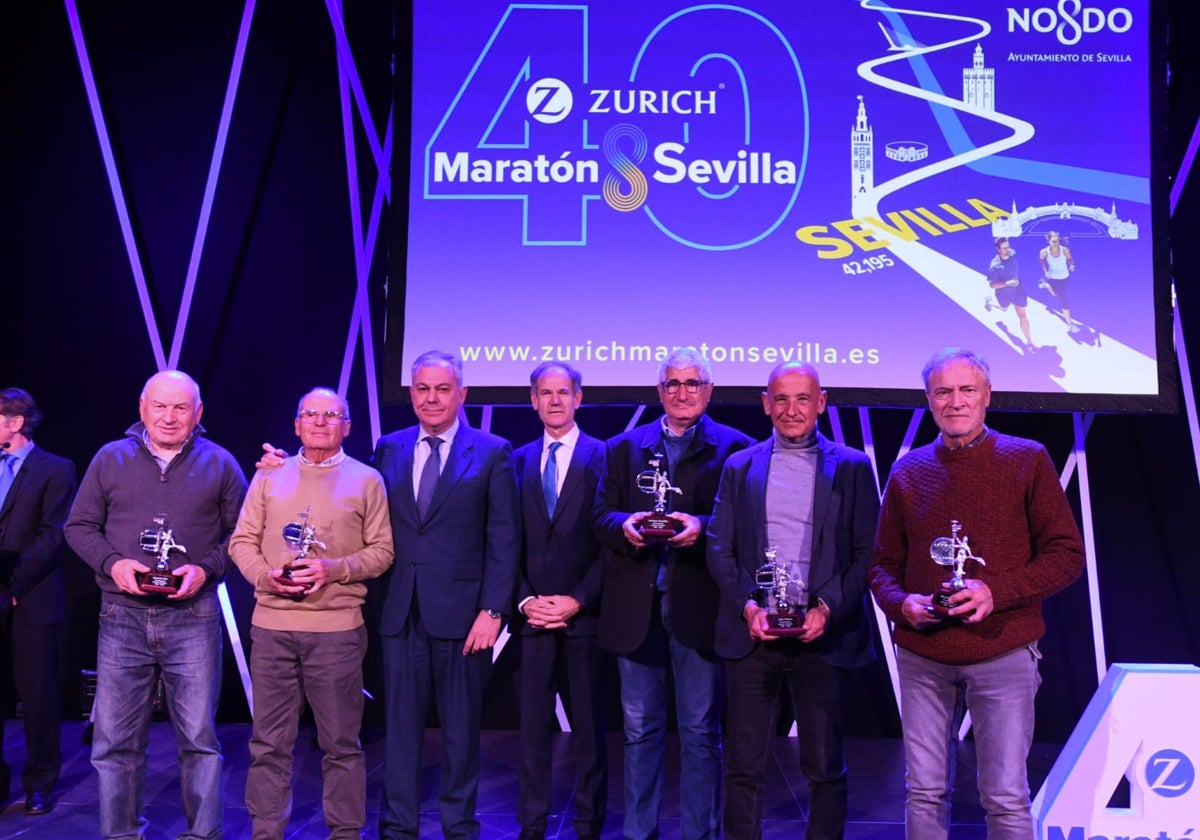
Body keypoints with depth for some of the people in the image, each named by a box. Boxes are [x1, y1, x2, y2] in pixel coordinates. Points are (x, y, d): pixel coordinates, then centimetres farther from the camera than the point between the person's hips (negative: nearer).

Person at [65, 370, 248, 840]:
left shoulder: (219, 464, 5)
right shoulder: (110, 459, 8)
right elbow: (79, 526, 11)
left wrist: (206, 568, -9)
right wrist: (112, 563, -7)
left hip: (193, 616, -1)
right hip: (122, 616, 1)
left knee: (199, 737, 2)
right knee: (115, 739, 6)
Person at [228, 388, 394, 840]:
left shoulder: (366, 480, 5)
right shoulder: (269, 476, 11)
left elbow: (382, 550, 2)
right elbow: (242, 541, 10)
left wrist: (332, 569, -13)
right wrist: (266, 575, -10)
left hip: (337, 627, -2)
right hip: (272, 625, 2)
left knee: (341, 743, 5)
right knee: (269, 743, 7)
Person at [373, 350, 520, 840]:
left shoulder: (492, 453, -1)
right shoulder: (388, 449, 9)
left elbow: (503, 540, -4)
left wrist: (493, 611, -10)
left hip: (462, 612, -2)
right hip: (400, 612, 3)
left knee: (461, 729, 9)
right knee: (400, 726, 9)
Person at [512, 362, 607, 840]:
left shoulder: (602, 458, 0)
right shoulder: (520, 461, 11)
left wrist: (577, 600, -10)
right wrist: (525, 600, -3)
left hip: (584, 615, -3)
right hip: (533, 616, 3)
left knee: (589, 726, 5)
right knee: (533, 727, 6)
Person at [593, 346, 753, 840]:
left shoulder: (734, 447, 3)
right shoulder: (625, 447, 13)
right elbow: (601, 515, 8)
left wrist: (701, 526, -21)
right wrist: (625, 525, -13)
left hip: (700, 608, -2)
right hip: (636, 608, 3)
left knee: (700, 733, 6)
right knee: (640, 730, 11)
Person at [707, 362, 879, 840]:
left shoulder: (852, 468, 5)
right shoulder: (739, 467, 10)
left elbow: (867, 553, 1)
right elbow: (719, 547, 6)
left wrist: (827, 609, -11)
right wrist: (748, 607, -8)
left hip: (821, 635, -1)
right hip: (752, 634, 2)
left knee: (825, 768, 7)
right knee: (743, 766, 6)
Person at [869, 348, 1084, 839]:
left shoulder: (1027, 460, 0)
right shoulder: (908, 472, 8)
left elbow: (1067, 554, -2)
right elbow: (883, 564, 13)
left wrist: (996, 592, -16)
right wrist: (901, 603, -9)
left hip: (1003, 652, -2)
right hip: (922, 655, 3)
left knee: (1006, 797, 1)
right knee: (925, 792, 8)